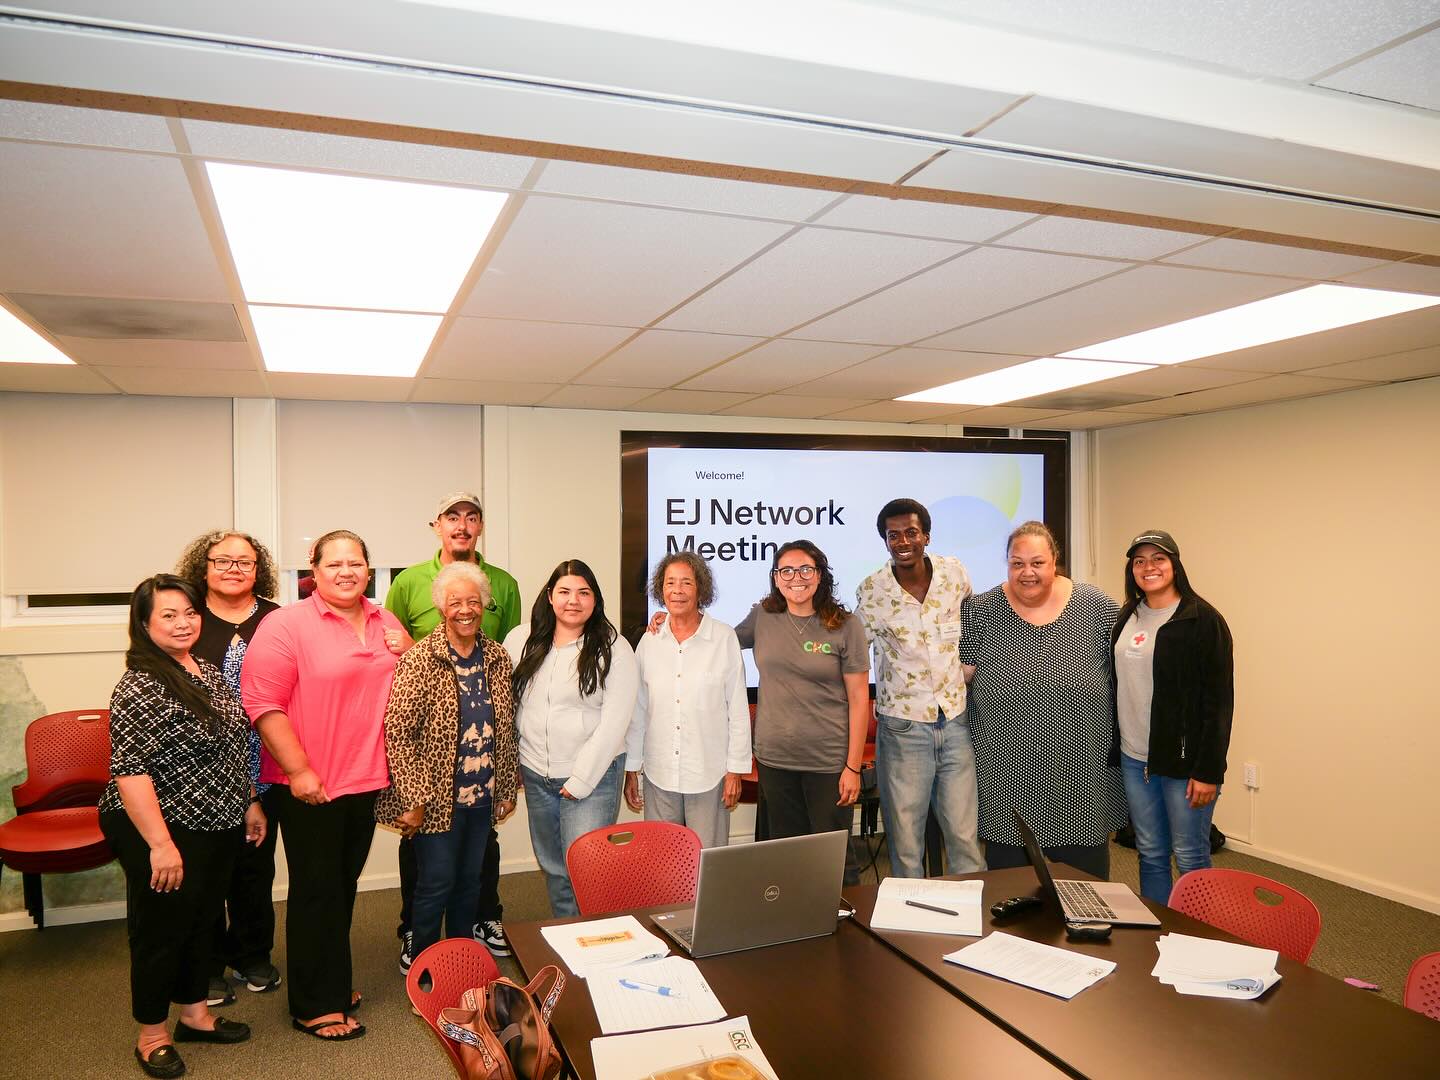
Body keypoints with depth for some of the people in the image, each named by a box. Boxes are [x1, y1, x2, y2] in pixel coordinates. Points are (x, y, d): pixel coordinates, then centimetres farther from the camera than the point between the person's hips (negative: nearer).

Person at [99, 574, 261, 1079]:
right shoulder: (140, 687, -20)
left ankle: (194, 1013, 39)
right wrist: (160, 844, -25)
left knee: (201, 921, 20)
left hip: (216, 828, 8)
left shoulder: (206, 671, 5)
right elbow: (129, 772, -24)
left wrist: (249, 803, 17)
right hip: (162, 833, -8)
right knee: (161, 929, 8)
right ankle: (151, 1034, 28)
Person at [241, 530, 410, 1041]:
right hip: (308, 785, -6)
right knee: (316, 890, 5)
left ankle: (333, 984, 35)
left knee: (343, 886, 19)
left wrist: (408, 655, -3)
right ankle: (314, 1006, 20)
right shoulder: (286, 625, -12)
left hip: (367, 780, 6)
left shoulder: (386, 624, 8)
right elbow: (263, 705, -17)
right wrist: (300, 771, -19)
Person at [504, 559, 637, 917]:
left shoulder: (613, 649, -8)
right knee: (552, 868, 15)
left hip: (592, 776, -4)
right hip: (536, 775, 4)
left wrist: (579, 781, -12)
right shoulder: (521, 640, 3)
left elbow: (613, 723, -10)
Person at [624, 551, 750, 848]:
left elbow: (738, 709, -3)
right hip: (658, 775, 3)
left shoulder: (724, 637, -7)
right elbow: (637, 711, 8)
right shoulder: (649, 640, 3)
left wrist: (736, 770, -3)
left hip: (710, 775, -3)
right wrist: (631, 769, 9)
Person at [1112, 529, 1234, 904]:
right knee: (1150, 854, 14)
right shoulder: (1127, 618, 10)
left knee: (1190, 857, 4)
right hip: (1133, 759, 6)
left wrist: (1209, 771, -15)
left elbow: (1219, 700, -12)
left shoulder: (1203, 620, -10)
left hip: (1184, 761, -6)